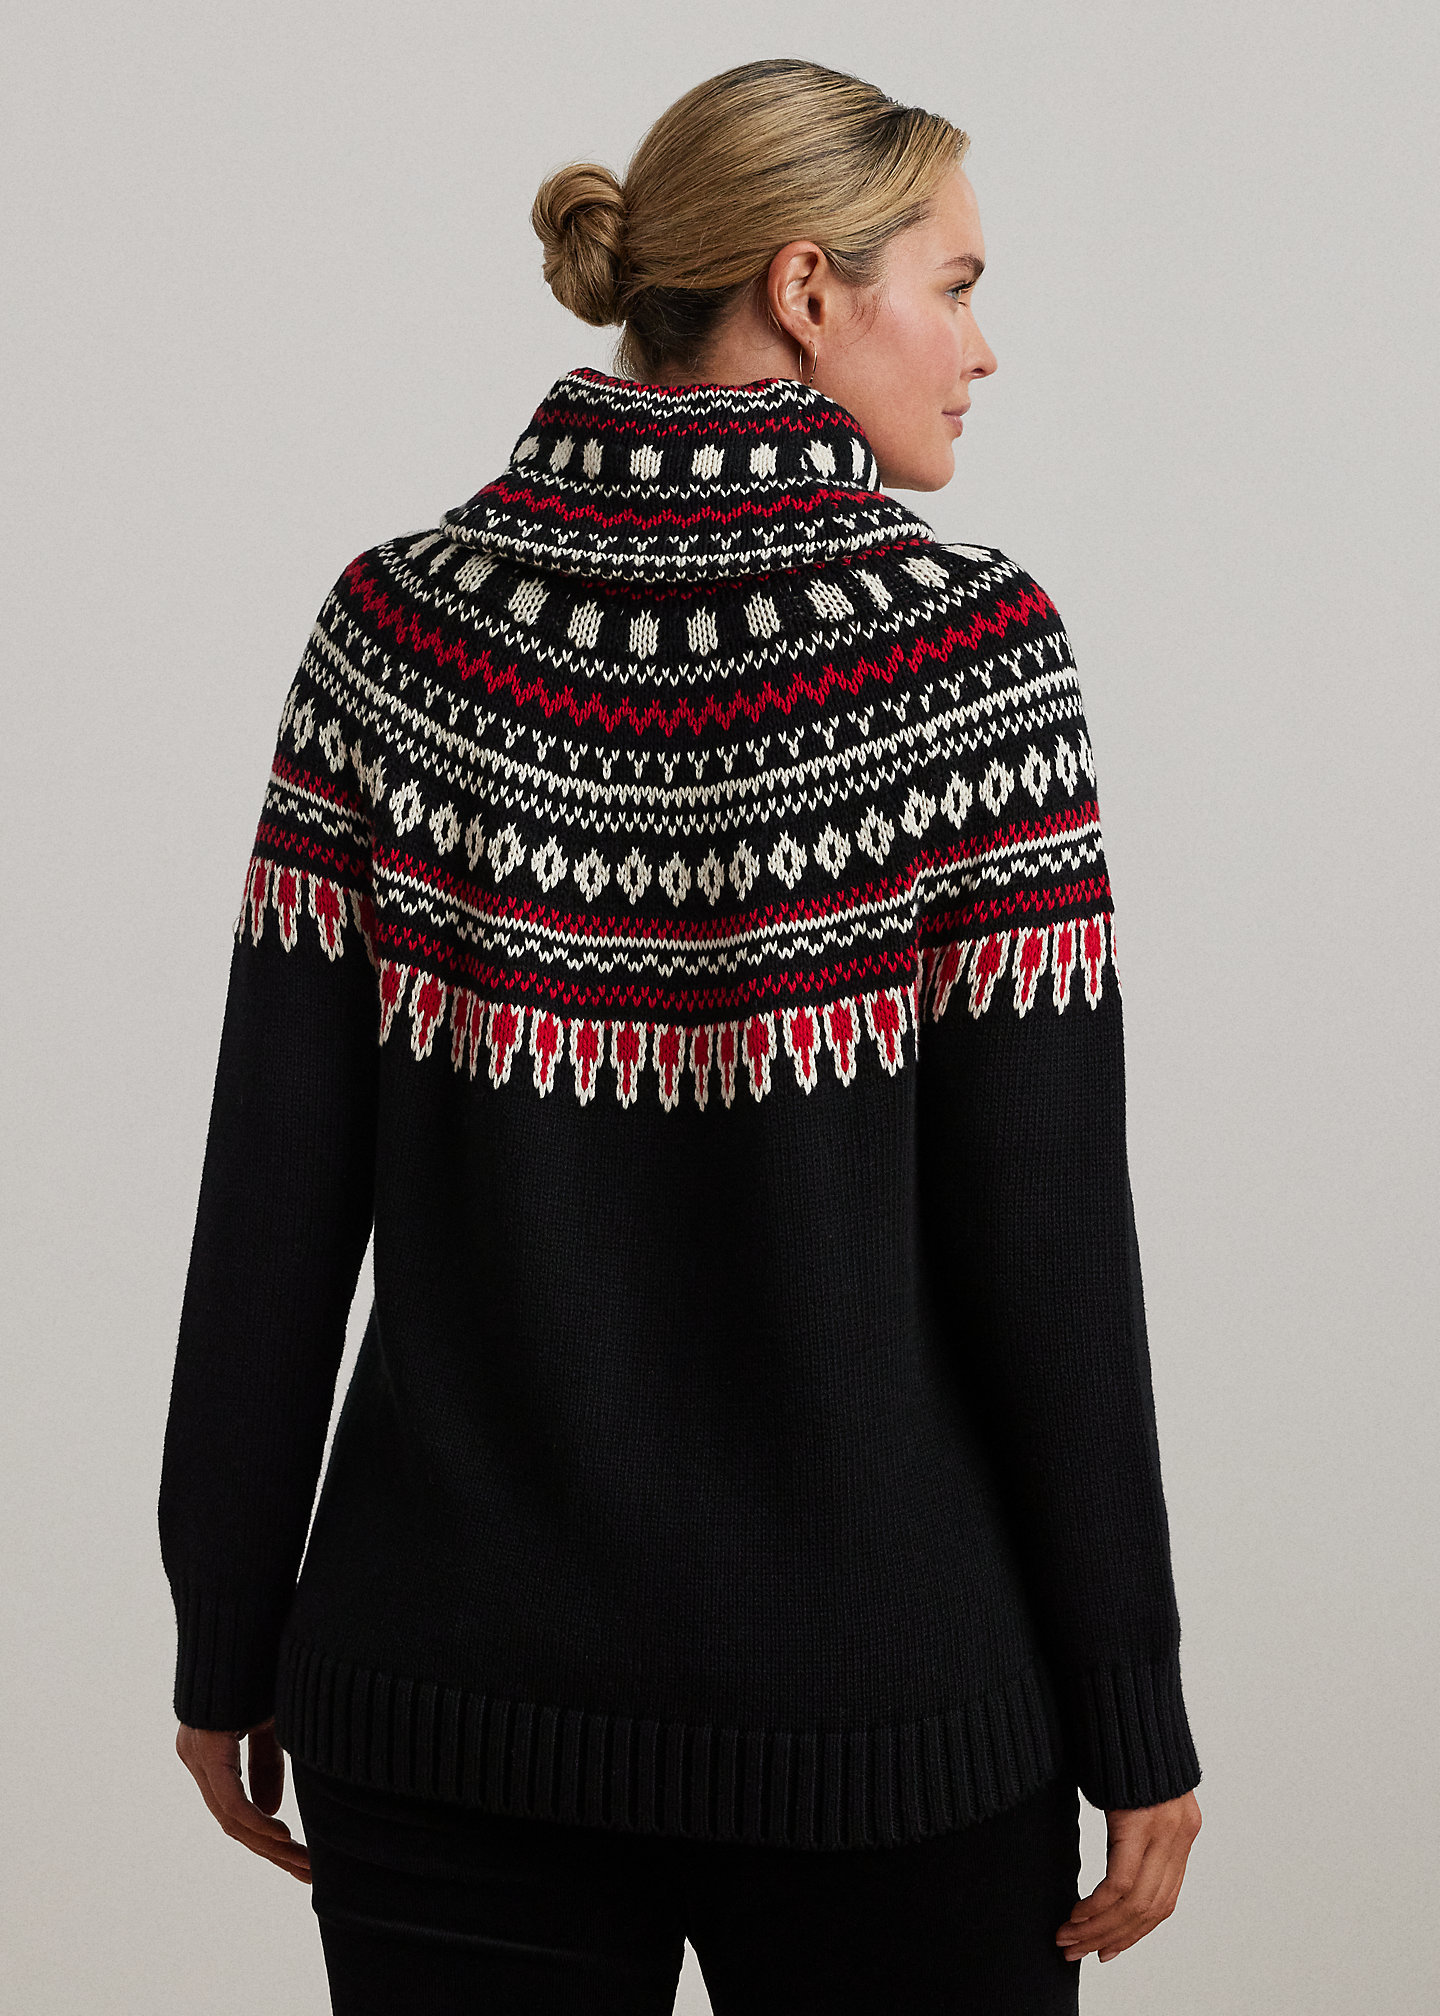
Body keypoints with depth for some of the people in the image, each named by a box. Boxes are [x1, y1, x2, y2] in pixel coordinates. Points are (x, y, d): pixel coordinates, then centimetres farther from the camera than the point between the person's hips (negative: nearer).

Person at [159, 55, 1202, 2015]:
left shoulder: (396, 628, -3)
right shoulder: (968, 652, -11)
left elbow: (278, 1195, -2)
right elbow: (1048, 1244, -12)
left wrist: (232, 1639, 8)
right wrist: (1132, 1725, -3)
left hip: (440, 1704, 3)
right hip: (875, 1718, -2)